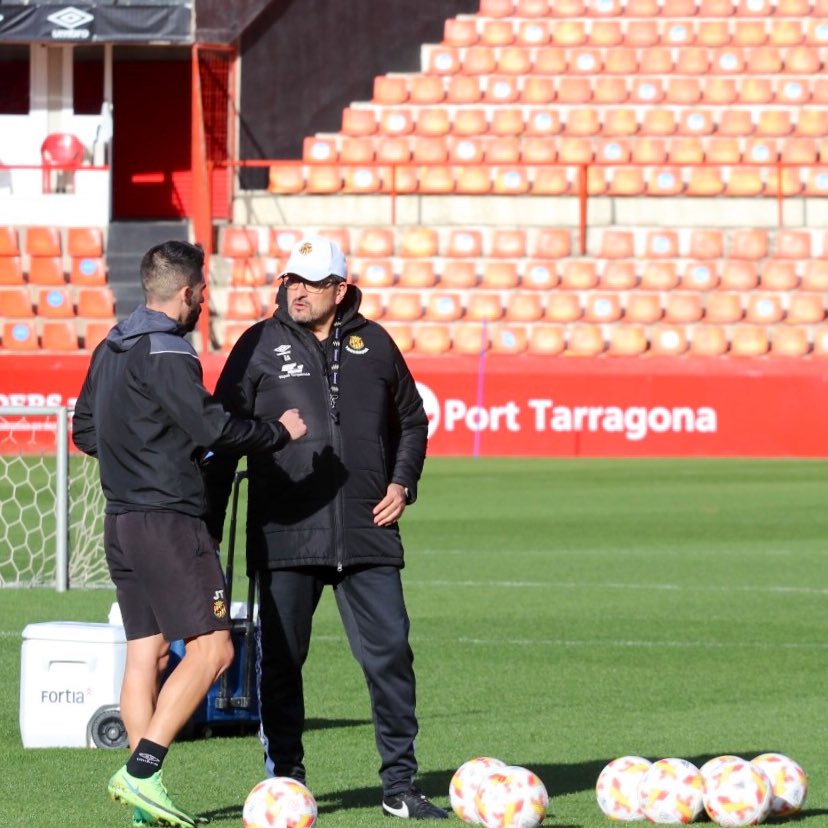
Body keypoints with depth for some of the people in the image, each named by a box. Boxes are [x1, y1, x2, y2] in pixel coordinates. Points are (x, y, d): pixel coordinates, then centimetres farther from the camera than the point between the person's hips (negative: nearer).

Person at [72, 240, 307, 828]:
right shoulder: (166, 353, -14)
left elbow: (85, 432, 22)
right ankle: (141, 770, -16)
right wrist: (281, 432, -8)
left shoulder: (111, 349, 14)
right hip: (169, 520, -10)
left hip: (121, 521, 10)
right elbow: (214, 428, -21)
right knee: (212, 648, -8)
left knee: (146, 652, 9)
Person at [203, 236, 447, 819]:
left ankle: (400, 784, 5)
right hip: (283, 535, -1)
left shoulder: (372, 344, 9)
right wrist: (210, 526, 0)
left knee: (390, 654, -2)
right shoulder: (260, 346, 3)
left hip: (367, 532, 1)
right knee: (281, 661, 4)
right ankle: (285, 781, 15)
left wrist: (402, 483, 8)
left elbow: (411, 421, 23)